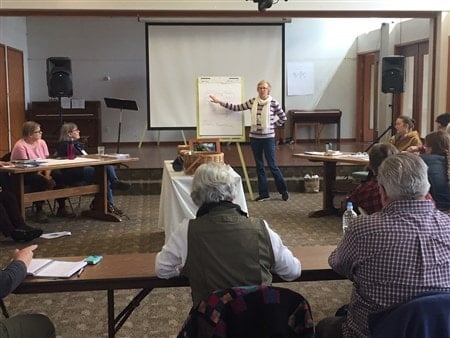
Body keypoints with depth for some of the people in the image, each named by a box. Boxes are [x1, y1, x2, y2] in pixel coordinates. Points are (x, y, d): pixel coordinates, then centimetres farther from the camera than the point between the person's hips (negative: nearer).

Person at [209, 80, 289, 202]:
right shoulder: (252, 102, 2)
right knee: (259, 166, 8)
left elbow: (283, 118, 1)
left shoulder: (273, 103, -7)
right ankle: (264, 194, 16)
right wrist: (220, 102, 1)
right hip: (254, 137, 4)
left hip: (268, 138, -4)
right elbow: (236, 108, 4)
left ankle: (284, 190, 16)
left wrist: (273, 126, -1)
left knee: (272, 165, -1)